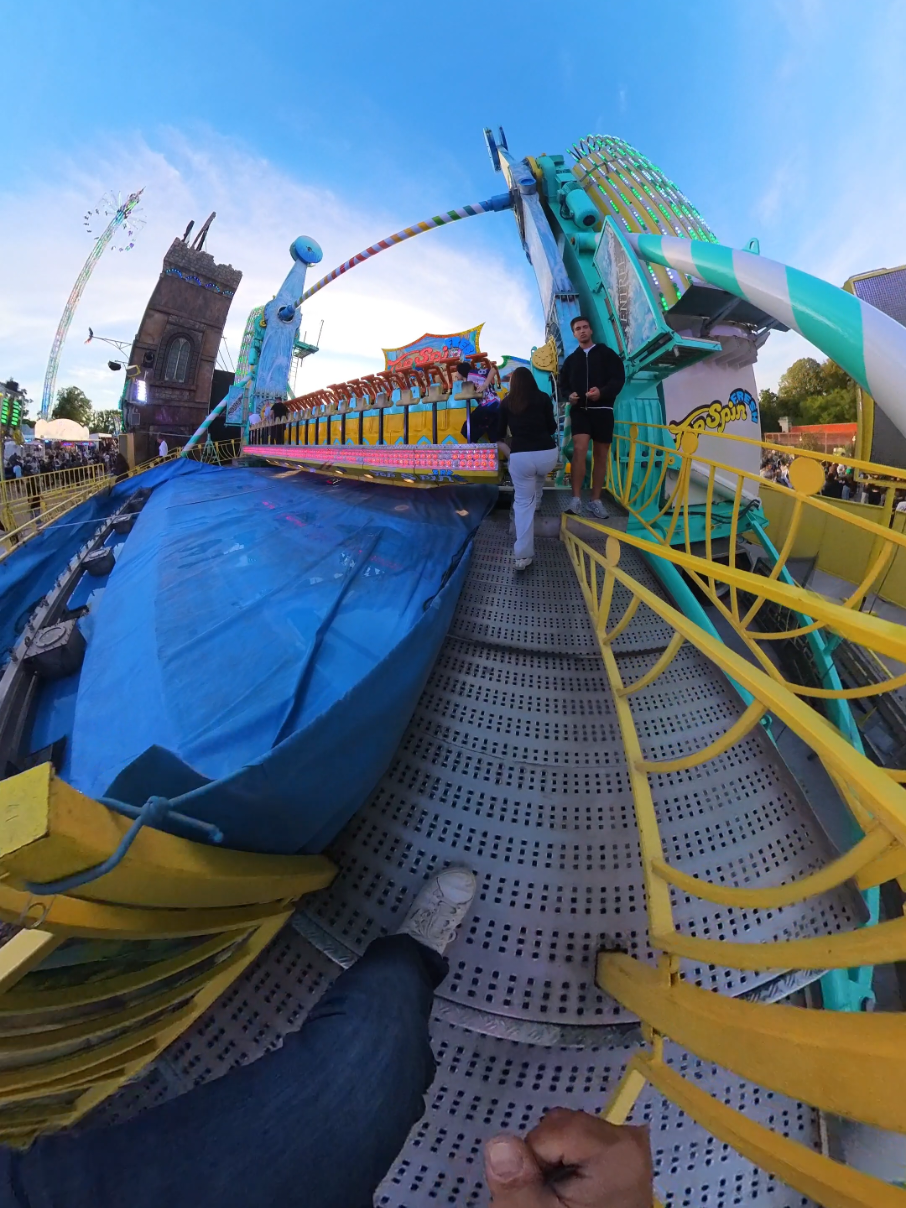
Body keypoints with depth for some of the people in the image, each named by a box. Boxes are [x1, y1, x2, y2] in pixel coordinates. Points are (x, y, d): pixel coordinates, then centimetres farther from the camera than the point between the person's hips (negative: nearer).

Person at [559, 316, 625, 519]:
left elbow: (619, 378, -3)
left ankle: (596, 501, 10)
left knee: (601, 456, 3)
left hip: (602, 410, 0)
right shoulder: (571, 359, 16)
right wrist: (569, 395, -7)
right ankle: (576, 498, -22)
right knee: (579, 449, -22)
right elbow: (563, 385, 17)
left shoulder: (607, 353, 7)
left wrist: (602, 392, -23)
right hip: (580, 409, 0)